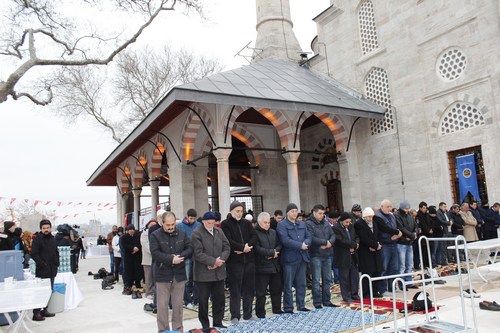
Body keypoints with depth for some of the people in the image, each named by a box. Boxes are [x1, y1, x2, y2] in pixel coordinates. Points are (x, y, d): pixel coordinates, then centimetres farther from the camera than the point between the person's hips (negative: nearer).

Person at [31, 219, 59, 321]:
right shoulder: (37, 239, -8)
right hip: (42, 271, -7)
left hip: (52, 270, 7)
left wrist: (56, 263, 10)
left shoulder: (52, 239, 14)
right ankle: (36, 313, -2)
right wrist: (42, 264, -17)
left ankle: (44, 310, 22)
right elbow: (34, 254, -14)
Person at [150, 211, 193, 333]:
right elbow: (155, 253, -14)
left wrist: (179, 256, -15)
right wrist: (171, 259, -20)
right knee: (162, 305, 4)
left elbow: (190, 248, 2)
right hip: (163, 275, -3)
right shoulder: (155, 235, -4)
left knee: (178, 304, 11)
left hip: (179, 274, 3)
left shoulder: (182, 233, 6)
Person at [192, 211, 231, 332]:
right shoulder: (197, 234, -9)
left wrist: (220, 260, -11)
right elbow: (198, 253, -16)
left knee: (220, 298, 11)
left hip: (219, 272, 5)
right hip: (203, 273, -5)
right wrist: (213, 261, -19)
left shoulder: (219, 231, 9)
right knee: (203, 300, 5)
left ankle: (218, 322, 26)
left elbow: (227, 247, 5)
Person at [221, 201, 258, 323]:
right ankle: (235, 316, 9)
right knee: (235, 289, 0)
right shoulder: (225, 224, -2)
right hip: (234, 261, -5)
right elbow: (228, 241, -14)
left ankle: (248, 314, 21)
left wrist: (246, 246, -15)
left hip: (249, 260, 5)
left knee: (249, 288, 10)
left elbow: (254, 237, 2)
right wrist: (243, 247, -16)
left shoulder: (246, 223, 13)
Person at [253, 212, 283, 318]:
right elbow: (257, 249, -20)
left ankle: (277, 309, 31)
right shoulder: (255, 233, -10)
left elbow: (279, 245, 8)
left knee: (276, 289, 16)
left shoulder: (273, 232, 13)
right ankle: (260, 313, 12)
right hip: (262, 267, -7)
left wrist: (274, 252, -13)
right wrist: (272, 252, -15)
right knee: (261, 292, 1)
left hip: (275, 266, 7)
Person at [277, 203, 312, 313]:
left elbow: (309, 237, 11)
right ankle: (288, 308, 10)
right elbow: (285, 240, -18)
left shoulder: (302, 224, 15)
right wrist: (300, 245, -18)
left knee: (301, 284, 15)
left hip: (302, 258, 7)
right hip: (289, 259, -6)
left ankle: (301, 305, 27)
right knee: (288, 285, 1)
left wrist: (306, 243, -12)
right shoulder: (282, 225, -7)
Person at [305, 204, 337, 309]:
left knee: (327, 279, 13)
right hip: (316, 255, -6)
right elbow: (311, 238, -20)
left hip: (327, 255, 7)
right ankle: (317, 302, 10)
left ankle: (326, 301, 24)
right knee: (316, 280, 0)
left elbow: (333, 235, 8)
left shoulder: (326, 223, 11)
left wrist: (330, 242, -13)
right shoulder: (308, 224, -9)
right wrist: (325, 242, -15)